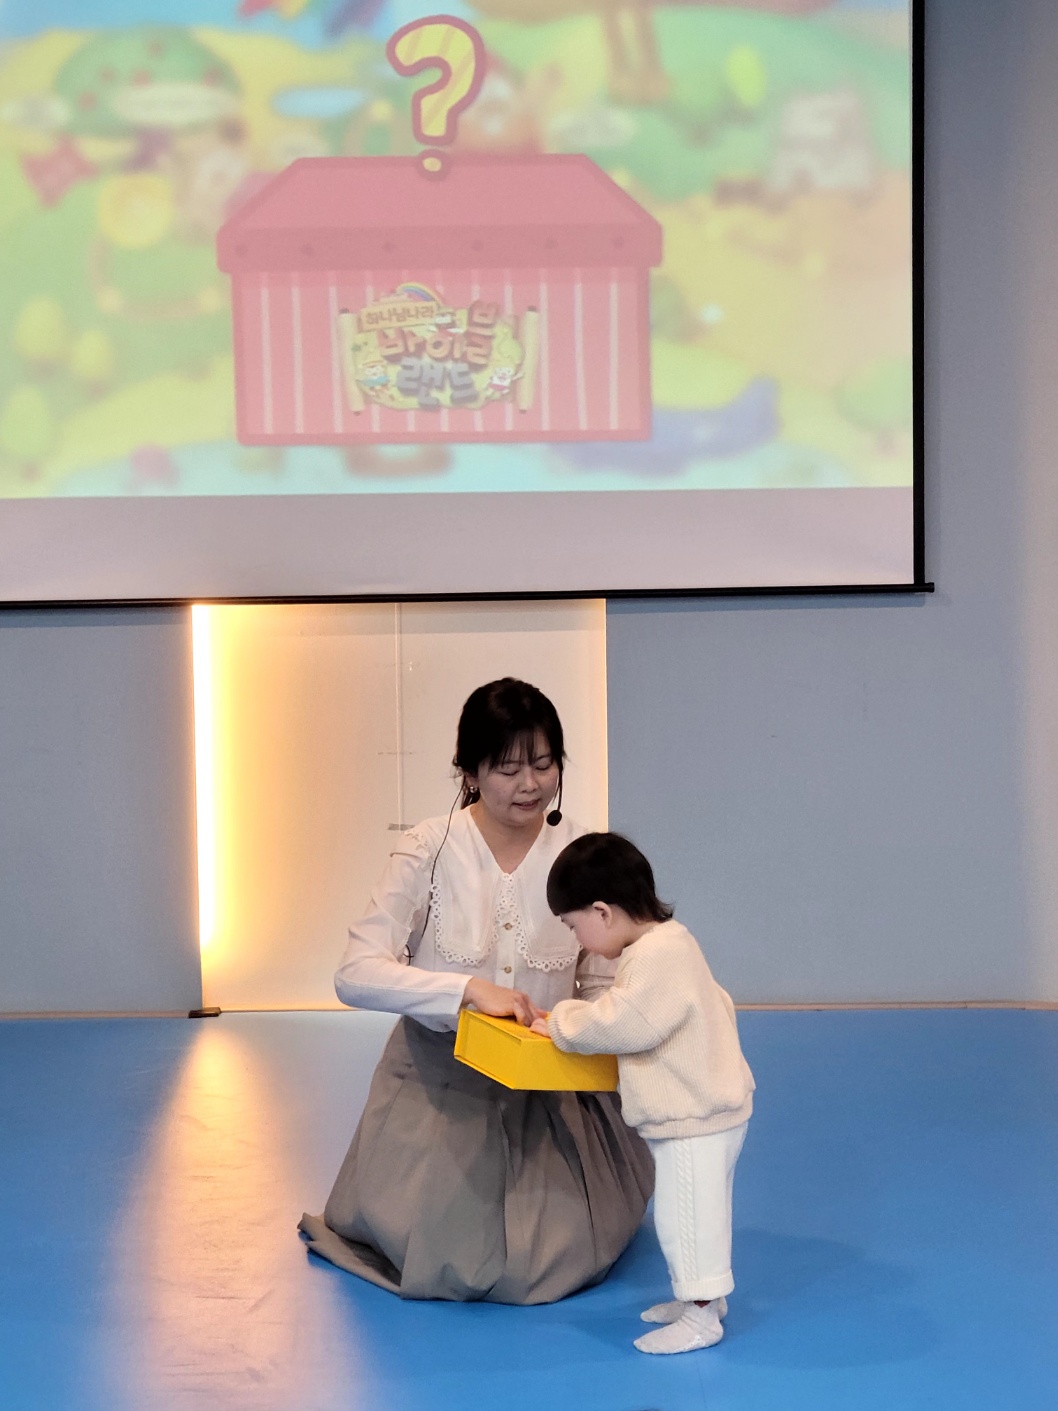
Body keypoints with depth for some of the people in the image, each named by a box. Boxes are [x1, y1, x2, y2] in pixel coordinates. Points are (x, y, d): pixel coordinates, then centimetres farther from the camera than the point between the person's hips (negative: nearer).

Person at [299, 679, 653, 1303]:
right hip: (439, 1081, -2)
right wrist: (469, 989, -31)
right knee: (439, 1268, -4)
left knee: (558, 1266, -3)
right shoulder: (431, 849, -14)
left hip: (546, 1087, 2)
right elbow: (357, 973, -20)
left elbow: (601, 984, 1)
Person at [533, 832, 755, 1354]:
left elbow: (624, 1025, -29)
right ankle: (704, 1293, 34)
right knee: (691, 1212, 21)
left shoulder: (660, 954, -24)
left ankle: (701, 1315, 8)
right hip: (696, 1112, 11)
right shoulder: (663, 945, 9)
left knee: (685, 1213, -2)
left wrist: (562, 1023, -14)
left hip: (697, 1119, -11)